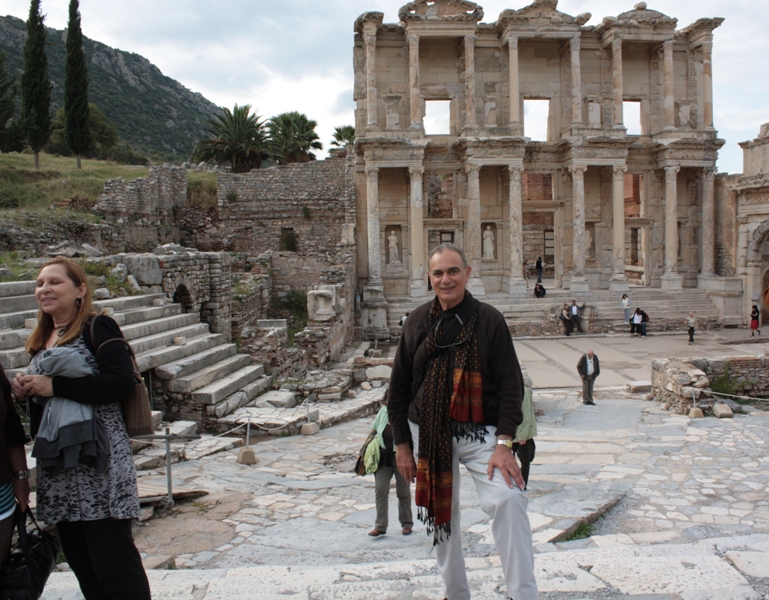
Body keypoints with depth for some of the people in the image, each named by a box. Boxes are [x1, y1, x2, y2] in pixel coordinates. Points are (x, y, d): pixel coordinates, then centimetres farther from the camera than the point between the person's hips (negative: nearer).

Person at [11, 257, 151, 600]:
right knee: (79, 558, 14)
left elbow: (122, 382, -21)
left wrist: (54, 386, -20)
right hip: (57, 468, 8)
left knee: (112, 558, -4)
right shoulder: (41, 341, 15)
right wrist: (26, 391, 3)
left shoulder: (97, 328, -8)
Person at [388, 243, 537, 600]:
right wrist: (402, 444, 6)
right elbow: (399, 386, 7)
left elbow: (510, 385, -7)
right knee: (441, 515, 12)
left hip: (479, 432, -3)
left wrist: (504, 443, -16)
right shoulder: (418, 322, 2)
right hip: (428, 434, 3)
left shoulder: (489, 320, -5)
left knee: (508, 499, -24)